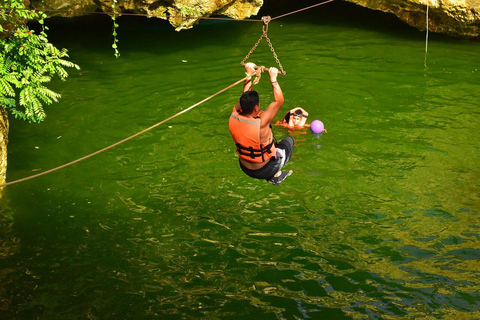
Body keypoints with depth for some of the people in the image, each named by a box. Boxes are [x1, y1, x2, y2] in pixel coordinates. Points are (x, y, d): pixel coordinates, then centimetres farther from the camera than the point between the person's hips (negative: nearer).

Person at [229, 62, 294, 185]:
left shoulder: (233, 117, -21)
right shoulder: (261, 123, -37)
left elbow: (246, 95, -3)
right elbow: (279, 101, -28)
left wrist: (249, 74, 4)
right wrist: (273, 78, -20)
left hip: (245, 168, 5)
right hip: (265, 171, -5)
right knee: (289, 140, 19)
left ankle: (273, 175, 25)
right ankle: (276, 175, 18)